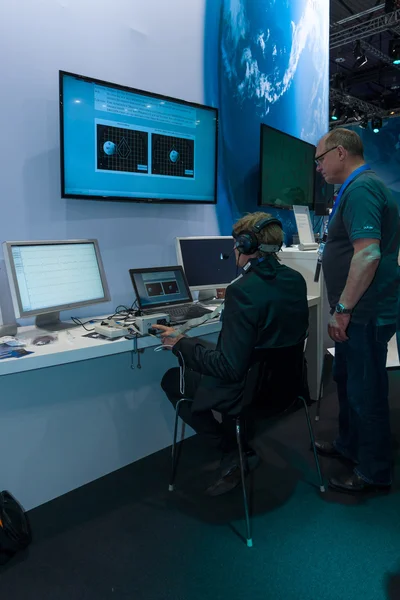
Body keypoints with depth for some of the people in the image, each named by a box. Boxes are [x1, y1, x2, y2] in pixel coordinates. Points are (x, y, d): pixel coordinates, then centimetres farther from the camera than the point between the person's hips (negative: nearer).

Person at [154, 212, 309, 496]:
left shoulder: (243, 290, -28)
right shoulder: (296, 280, -3)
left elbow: (230, 368, -27)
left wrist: (181, 344, -15)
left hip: (251, 392, -8)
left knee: (172, 379, 13)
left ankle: (232, 452, 10)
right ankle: (239, 446, 27)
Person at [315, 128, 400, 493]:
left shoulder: (361, 189, -17)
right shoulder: (360, 186, 16)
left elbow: (368, 254, -28)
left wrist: (343, 308, -22)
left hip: (365, 313, -11)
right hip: (360, 312, 11)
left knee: (366, 392, 3)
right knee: (347, 380, 21)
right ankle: (349, 445, 39)